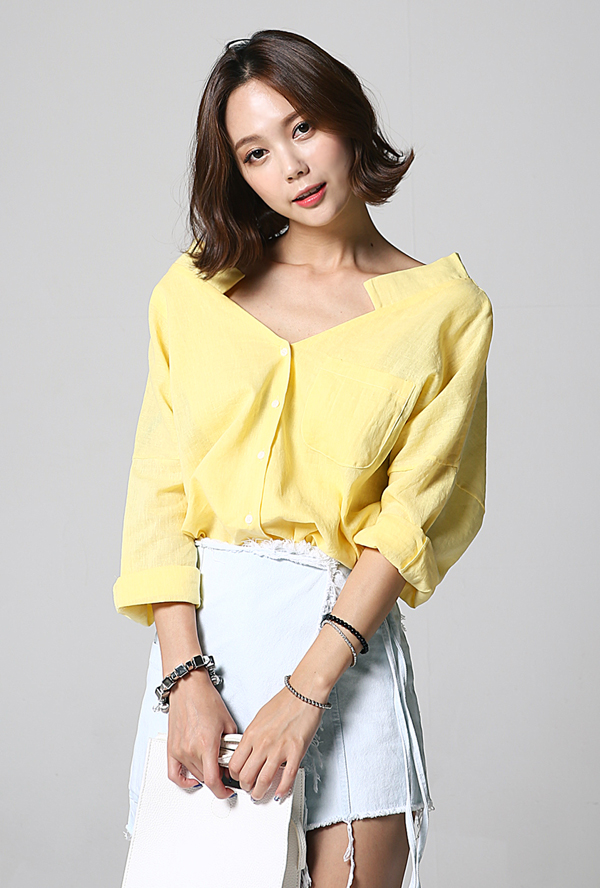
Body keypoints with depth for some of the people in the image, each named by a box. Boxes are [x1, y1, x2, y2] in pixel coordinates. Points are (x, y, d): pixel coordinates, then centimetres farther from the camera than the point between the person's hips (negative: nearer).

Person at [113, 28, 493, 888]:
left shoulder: (446, 309, 3)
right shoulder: (193, 291, 8)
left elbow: (412, 518, -4)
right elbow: (159, 490, 2)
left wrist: (306, 688, -13)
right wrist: (186, 675, -10)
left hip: (347, 632, -1)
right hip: (200, 624, 2)